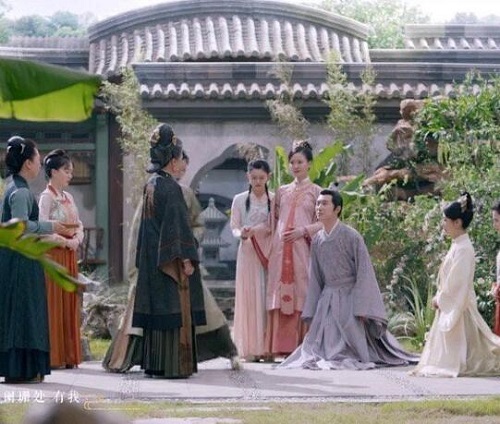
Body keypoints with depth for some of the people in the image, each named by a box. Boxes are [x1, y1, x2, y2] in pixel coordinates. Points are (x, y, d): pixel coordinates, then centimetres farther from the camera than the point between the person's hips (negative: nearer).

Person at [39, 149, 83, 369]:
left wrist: (77, 240, -3)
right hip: (53, 254, -8)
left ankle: (68, 355, 9)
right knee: (54, 304, -6)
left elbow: (78, 225, 16)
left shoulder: (68, 197, 15)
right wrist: (64, 241, -16)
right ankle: (53, 356, -5)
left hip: (69, 256, 8)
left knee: (69, 303, 6)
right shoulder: (47, 197, -8)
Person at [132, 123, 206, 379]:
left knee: (157, 308, 11)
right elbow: (178, 224, -18)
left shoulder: (150, 185, 10)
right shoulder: (171, 187, -15)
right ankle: (173, 365, -6)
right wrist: (186, 259, -16)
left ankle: (153, 363, 14)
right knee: (174, 309, -5)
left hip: (152, 259, 9)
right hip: (170, 259, -9)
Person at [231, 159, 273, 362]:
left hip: (269, 252, 0)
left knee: (268, 296, -4)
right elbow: (234, 227, 5)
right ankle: (251, 347, -3)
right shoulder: (239, 200, 7)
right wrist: (242, 234, -16)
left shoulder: (275, 199, 6)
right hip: (247, 252, 0)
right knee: (249, 297, -4)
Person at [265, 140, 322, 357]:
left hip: (302, 249, -3)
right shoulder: (282, 191, 18)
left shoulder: (315, 191, 8)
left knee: (301, 293, -8)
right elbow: (274, 221, 18)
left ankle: (302, 346, -8)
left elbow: (323, 222, 2)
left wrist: (303, 231, -13)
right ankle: (279, 346, -5)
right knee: (280, 294, -3)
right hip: (280, 249, 3)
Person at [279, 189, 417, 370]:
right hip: (327, 299, 5)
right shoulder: (317, 241, 4)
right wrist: (311, 312, 9)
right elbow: (315, 278, 12)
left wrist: (361, 308, -17)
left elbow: (364, 273, -12)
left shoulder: (351, 237, -13)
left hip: (350, 296, -5)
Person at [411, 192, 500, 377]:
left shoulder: (463, 249, -17)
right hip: (449, 305, 10)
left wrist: (440, 299, -12)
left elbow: (457, 282, -21)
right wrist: (439, 298, 8)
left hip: (458, 305, -10)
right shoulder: (457, 246, 12)